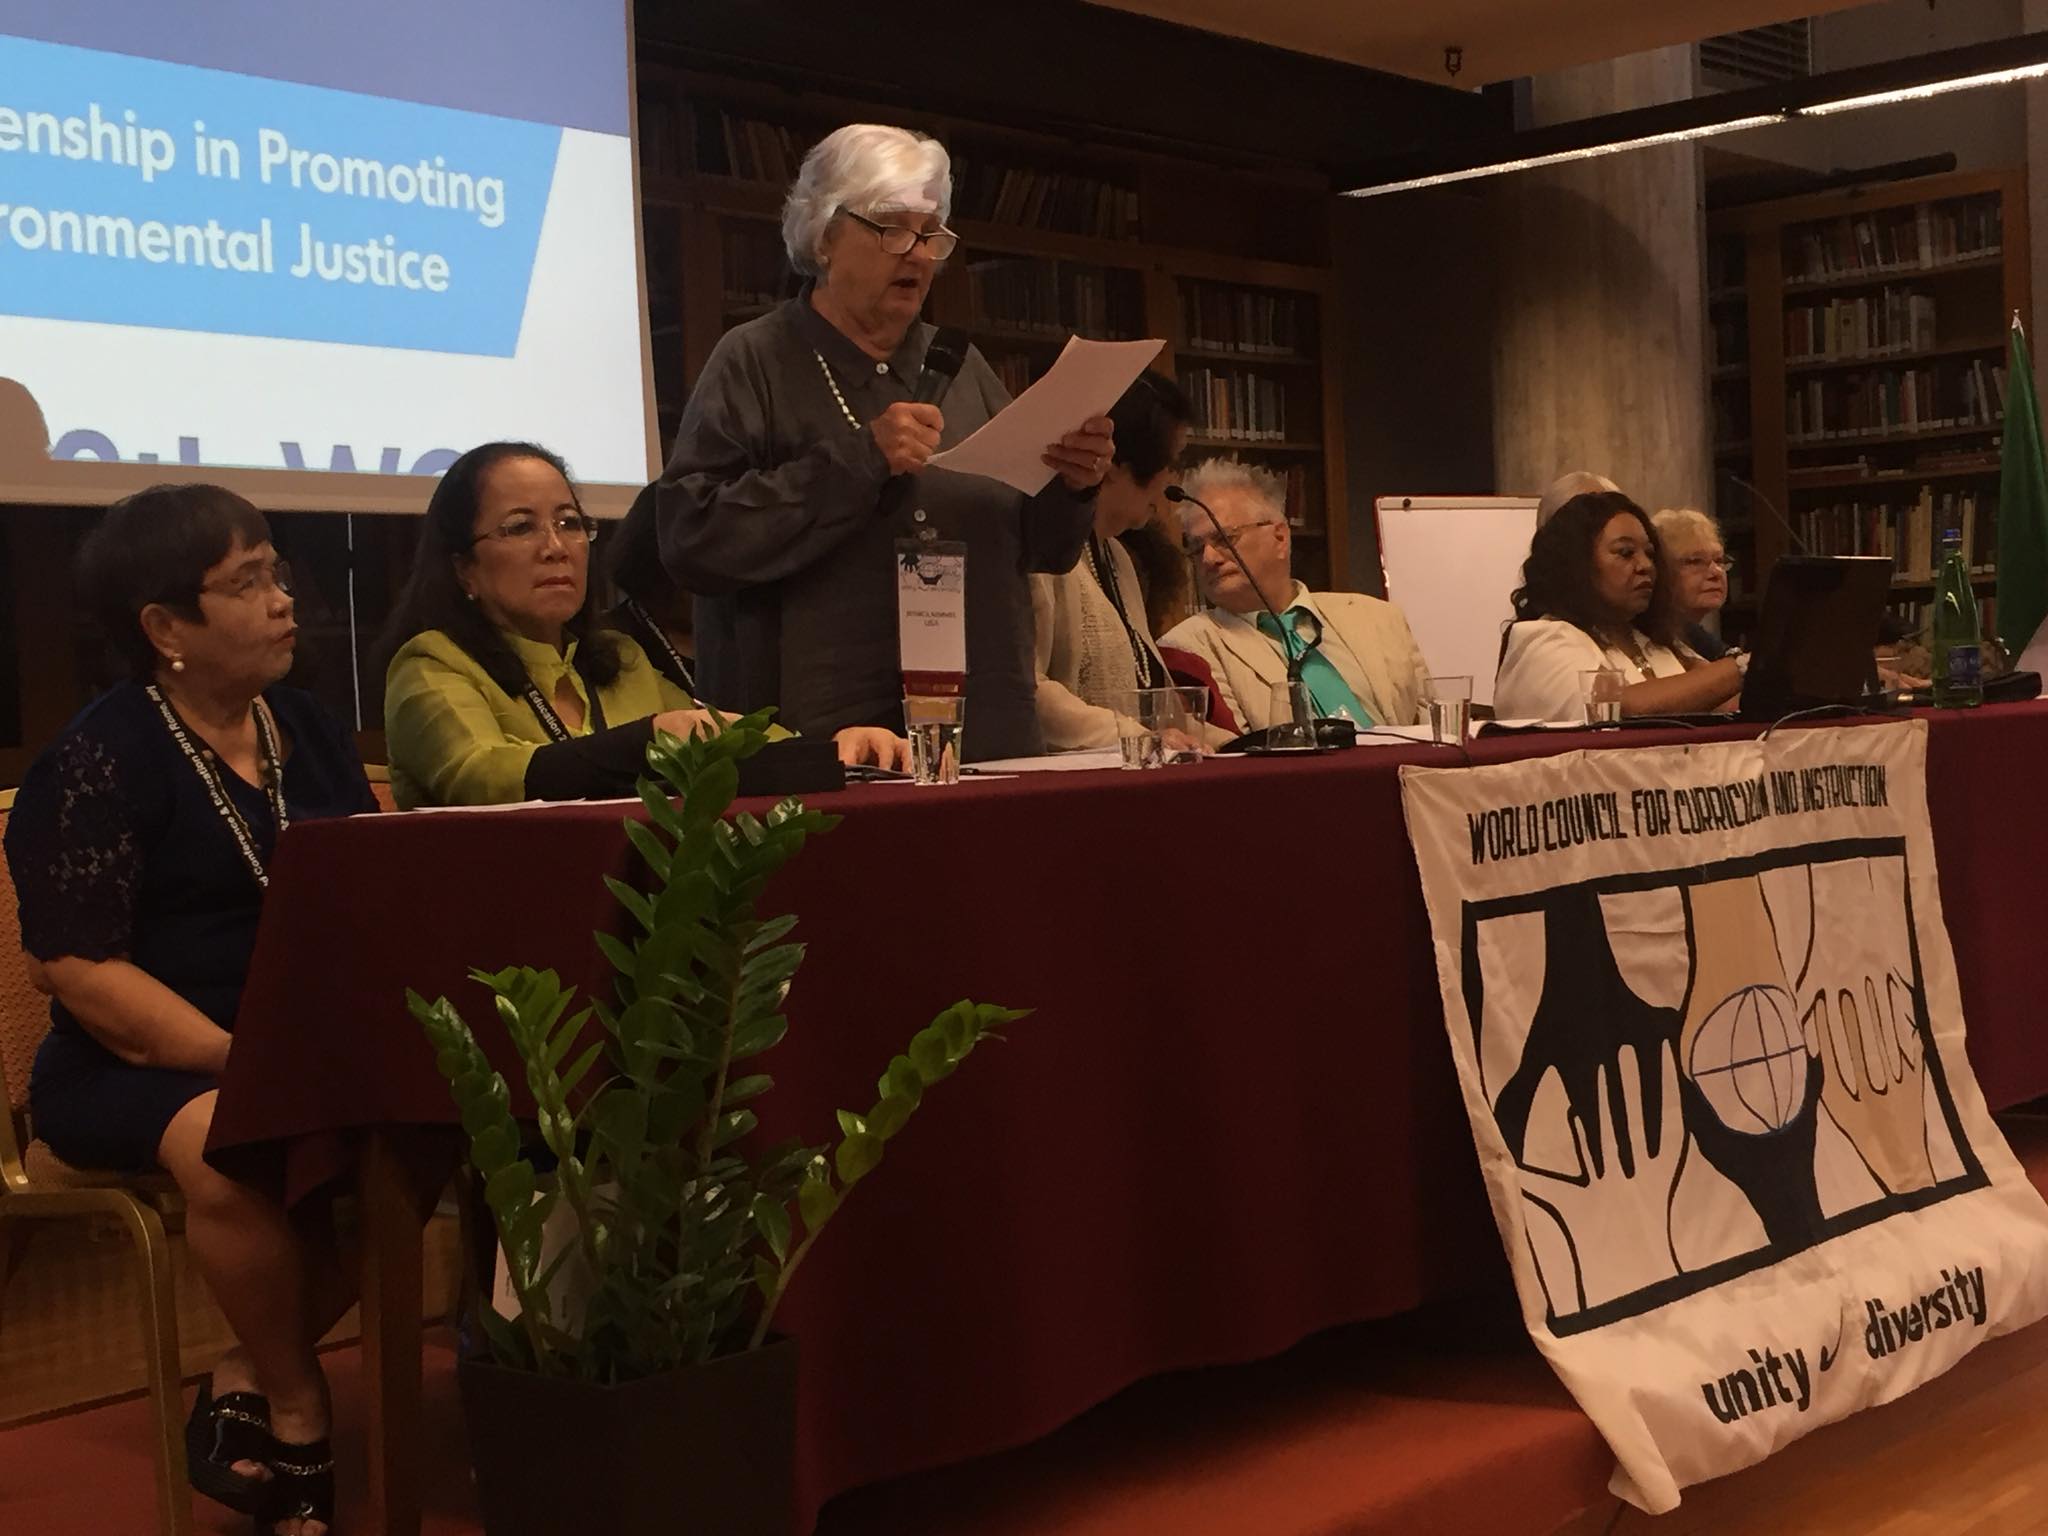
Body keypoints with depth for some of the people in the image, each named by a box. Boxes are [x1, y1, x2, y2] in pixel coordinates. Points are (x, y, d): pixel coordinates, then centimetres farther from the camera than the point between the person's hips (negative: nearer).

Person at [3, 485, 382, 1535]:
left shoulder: (311, 732, 11)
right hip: (141, 1065, -6)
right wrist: (239, 1062, -25)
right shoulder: (97, 762, -9)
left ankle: (249, 1375, -6)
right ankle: (298, 1404, -11)